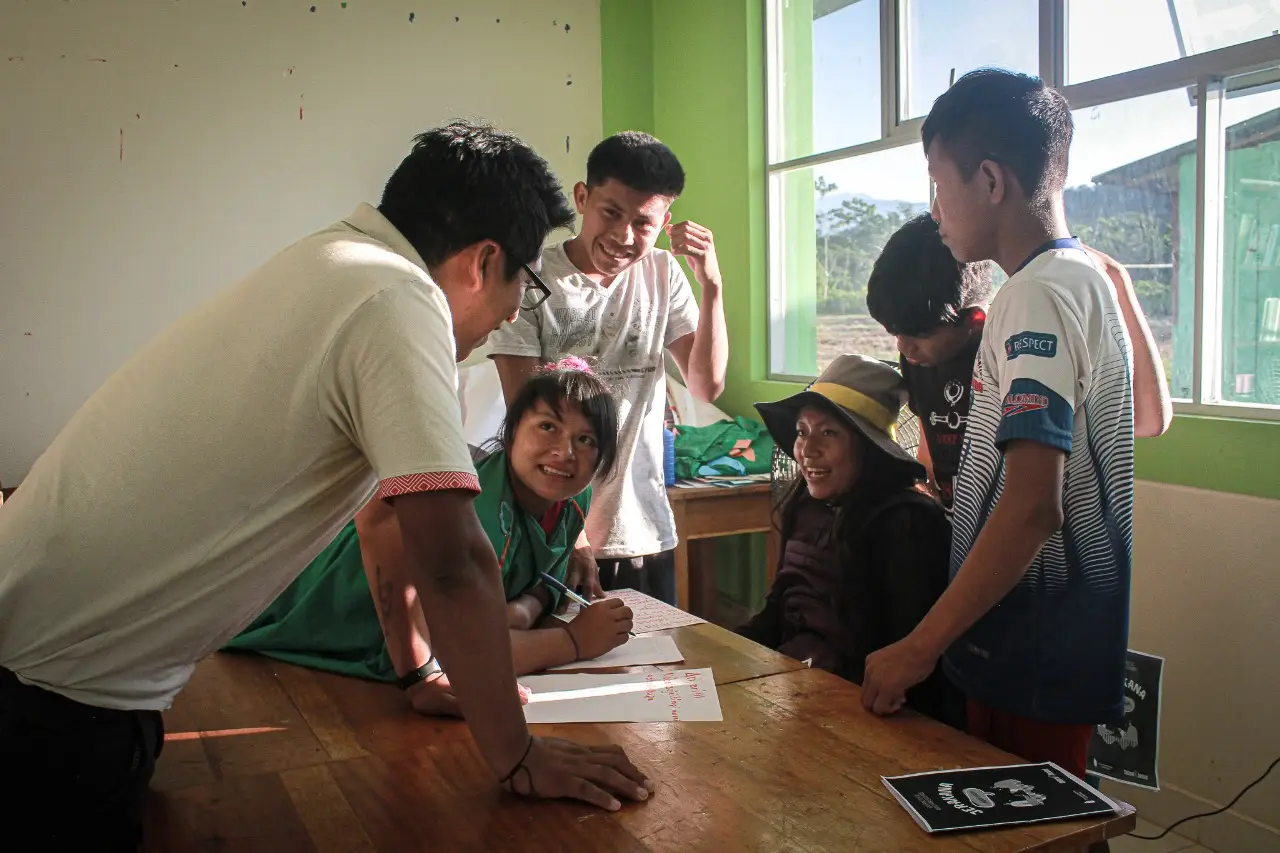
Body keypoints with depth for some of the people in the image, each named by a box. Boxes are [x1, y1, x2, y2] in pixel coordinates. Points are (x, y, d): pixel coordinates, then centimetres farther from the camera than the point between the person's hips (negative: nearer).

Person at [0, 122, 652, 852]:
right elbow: (453, 559, -25)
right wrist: (516, 759, -16)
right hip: (59, 694, -9)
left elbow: (385, 505, 14)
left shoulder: (323, 266, 9)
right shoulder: (398, 298, -20)